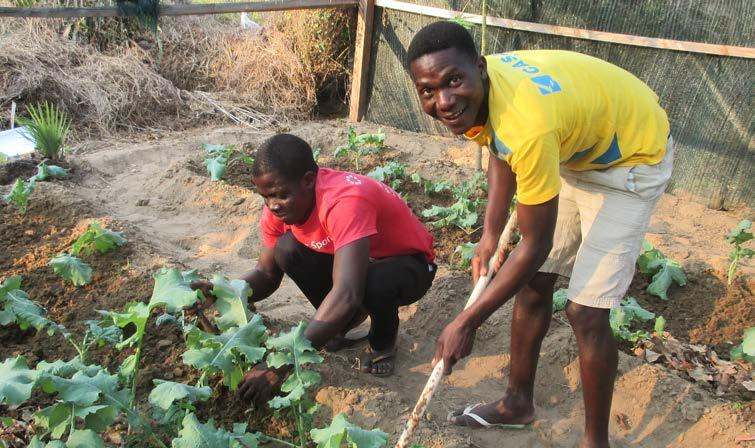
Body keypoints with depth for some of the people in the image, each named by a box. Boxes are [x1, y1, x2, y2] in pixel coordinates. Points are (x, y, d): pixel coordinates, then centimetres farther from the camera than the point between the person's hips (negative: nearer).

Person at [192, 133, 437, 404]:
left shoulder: (345, 201, -39)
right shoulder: (280, 206, -15)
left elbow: (346, 295, -48)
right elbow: (267, 274, -4)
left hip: (407, 263, -6)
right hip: (357, 257, 6)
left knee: (376, 283, -40)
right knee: (286, 250, -20)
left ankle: (383, 343, -4)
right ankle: (342, 322, 5)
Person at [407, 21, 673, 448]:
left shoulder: (529, 127, -42)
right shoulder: (476, 91, -18)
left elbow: (536, 245, -31)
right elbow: (502, 150, 4)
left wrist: (468, 322, -23)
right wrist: (490, 235, 0)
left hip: (633, 156, -8)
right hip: (574, 148, 8)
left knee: (586, 311, -11)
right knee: (534, 282, 11)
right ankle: (518, 401, 31)